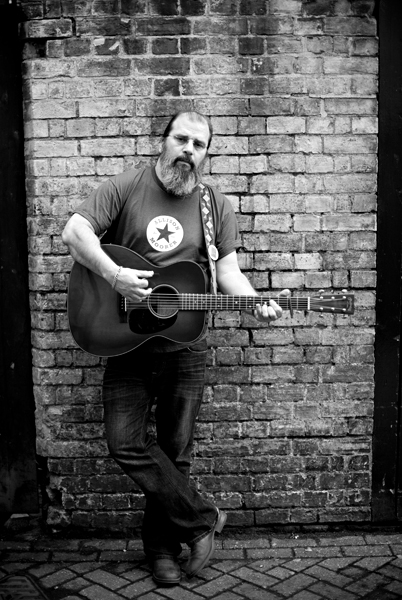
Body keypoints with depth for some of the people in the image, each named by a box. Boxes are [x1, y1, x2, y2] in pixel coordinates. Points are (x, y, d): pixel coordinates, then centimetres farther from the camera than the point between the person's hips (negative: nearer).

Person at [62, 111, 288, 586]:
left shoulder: (215, 206, 6)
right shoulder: (125, 188, 0)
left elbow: (227, 269, 5)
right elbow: (74, 232, -7)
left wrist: (256, 303, -14)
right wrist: (114, 275, -22)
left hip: (185, 346, 1)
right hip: (127, 340, -1)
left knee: (175, 452, 7)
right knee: (126, 443, -7)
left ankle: (161, 546, 24)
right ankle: (201, 519, 10)